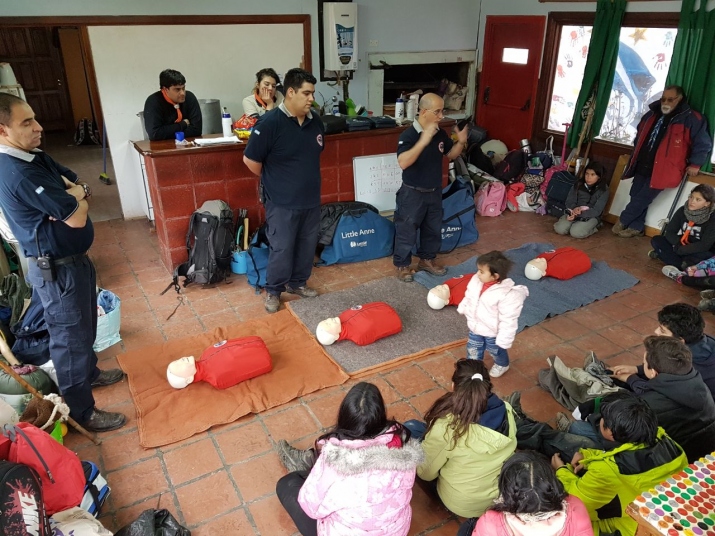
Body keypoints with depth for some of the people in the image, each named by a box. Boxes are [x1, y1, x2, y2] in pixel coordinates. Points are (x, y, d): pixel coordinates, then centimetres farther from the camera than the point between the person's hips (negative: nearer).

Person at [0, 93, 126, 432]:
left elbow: (80, 185, 10)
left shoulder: (36, 158, 6)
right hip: (57, 270, -10)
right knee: (70, 337, 4)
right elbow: (77, 218, -27)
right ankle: (81, 411, 20)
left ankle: (89, 373, 48)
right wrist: (76, 196, -5)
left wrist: (72, 193, -14)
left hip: (73, 260, 10)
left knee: (84, 326, 26)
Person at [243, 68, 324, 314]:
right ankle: (273, 291, 24)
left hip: (311, 199, 6)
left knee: (307, 245, 17)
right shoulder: (270, 123, -18)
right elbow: (250, 160, -12)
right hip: (282, 202, -6)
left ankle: (297, 282, 37)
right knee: (281, 248, 4)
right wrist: (274, 181, 1)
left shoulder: (315, 121, 1)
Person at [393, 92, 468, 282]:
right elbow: (403, 163, -35)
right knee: (407, 231, 6)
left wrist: (461, 142, -7)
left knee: (433, 229, 19)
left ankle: (427, 259, 39)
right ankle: (402, 265, 24)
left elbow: (450, 154, 14)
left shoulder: (440, 134, -1)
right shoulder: (408, 135, -21)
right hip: (412, 193, -7)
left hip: (434, 192, 7)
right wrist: (423, 141, -42)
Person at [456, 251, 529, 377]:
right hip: (475, 327, 5)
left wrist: (504, 340, -23)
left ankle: (502, 365, 57)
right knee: (473, 349, 25)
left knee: (496, 351, 26)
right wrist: (462, 308, 19)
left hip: (493, 332, -5)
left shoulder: (507, 294, -36)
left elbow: (508, 320, -29)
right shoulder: (476, 281, -17)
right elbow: (468, 296, 5)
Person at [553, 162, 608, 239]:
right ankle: (575, 224, 7)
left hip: (591, 216, -3)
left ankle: (593, 227, 1)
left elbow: (596, 211, -14)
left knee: (576, 232, -29)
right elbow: (569, 202, 0)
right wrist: (574, 210, -24)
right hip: (574, 213, 3)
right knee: (559, 229, -22)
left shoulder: (603, 190, -10)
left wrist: (578, 214, -25)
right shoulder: (578, 184, 0)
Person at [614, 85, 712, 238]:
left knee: (641, 200, -6)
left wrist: (695, 164, -1)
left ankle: (622, 222, 13)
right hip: (641, 167, 6)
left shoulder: (691, 119, -9)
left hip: (661, 171, -6)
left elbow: (703, 144, -3)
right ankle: (637, 227, 23)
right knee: (637, 198, 10)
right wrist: (636, 156, 25)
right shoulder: (652, 114, 10)